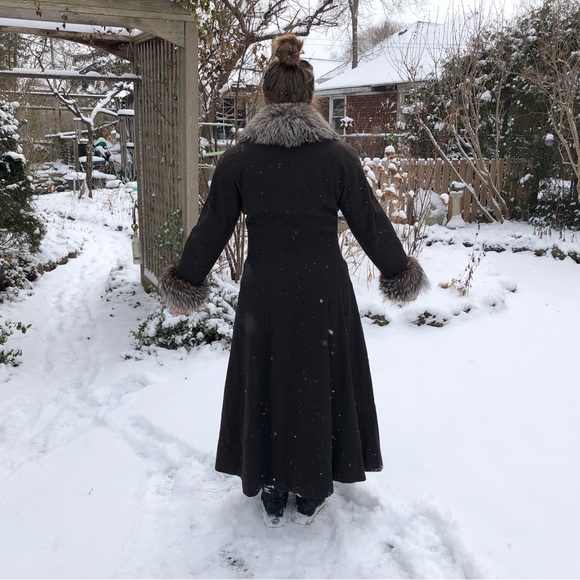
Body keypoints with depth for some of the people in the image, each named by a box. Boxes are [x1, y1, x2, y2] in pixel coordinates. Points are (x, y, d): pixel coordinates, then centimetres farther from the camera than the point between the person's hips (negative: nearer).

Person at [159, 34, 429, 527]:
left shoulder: (239, 159, -5)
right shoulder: (338, 155, -6)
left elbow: (211, 229, -1)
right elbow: (371, 222, -1)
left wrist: (185, 285, 12)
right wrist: (399, 273, 13)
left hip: (264, 294, 1)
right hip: (324, 292, 0)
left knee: (266, 384, 15)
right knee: (320, 384, 15)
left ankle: (272, 494, 28)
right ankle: (312, 492, 28)